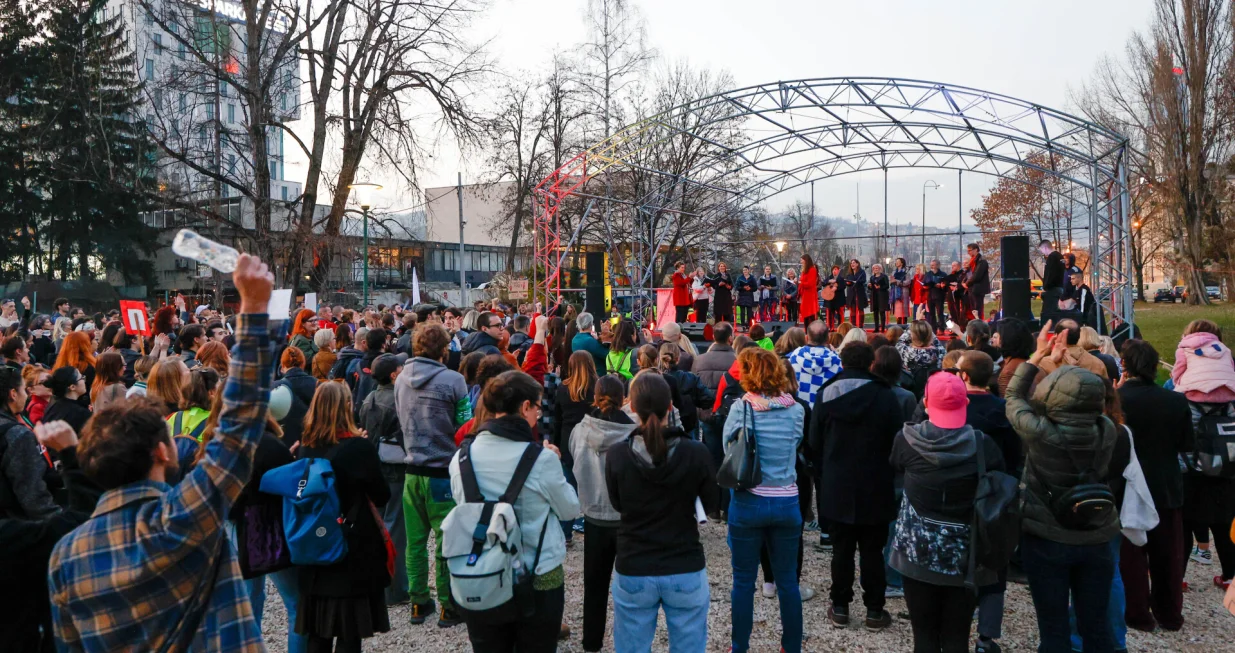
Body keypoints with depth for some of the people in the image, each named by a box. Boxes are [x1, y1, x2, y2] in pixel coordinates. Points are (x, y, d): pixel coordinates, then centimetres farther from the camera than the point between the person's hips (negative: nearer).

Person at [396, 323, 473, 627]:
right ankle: (449, 607, 14)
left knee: (415, 540, 13)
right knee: (446, 541, 4)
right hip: (443, 472, -5)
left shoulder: (401, 379, 3)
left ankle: (419, 603, 24)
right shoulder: (453, 380, -14)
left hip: (413, 472, 5)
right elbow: (464, 428, -11)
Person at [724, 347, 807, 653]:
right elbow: (796, 445, 9)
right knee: (787, 581, 14)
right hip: (787, 503, 2)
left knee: (743, 581, 10)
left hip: (748, 502, -2)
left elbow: (728, 445, 0)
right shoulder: (796, 410, -3)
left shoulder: (741, 408, -11)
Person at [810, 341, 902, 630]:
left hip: (836, 487, 2)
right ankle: (874, 610, 14)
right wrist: (887, 474, 11)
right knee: (872, 551, 7)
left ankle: (840, 607, 17)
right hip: (875, 488, -1)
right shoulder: (886, 397, -9)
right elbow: (896, 443, -4)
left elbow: (814, 444, 3)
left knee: (841, 549, 10)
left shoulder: (825, 395, -3)